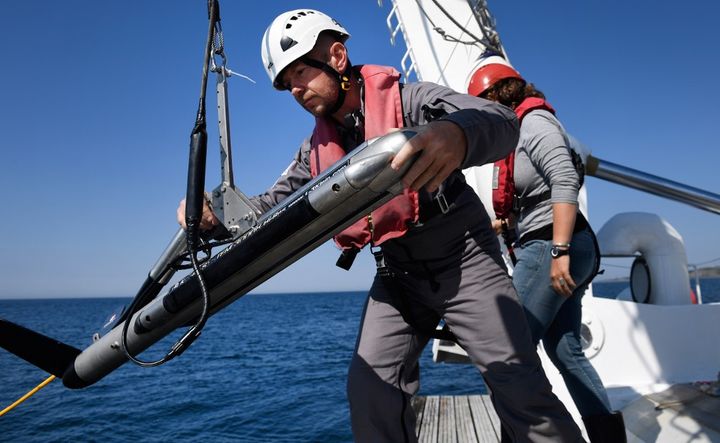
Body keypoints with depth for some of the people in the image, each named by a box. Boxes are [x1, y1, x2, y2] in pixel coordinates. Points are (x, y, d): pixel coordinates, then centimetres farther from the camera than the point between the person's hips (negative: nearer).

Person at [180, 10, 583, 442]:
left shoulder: (408, 99, -14)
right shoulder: (317, 150, 6)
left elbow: (501, 120, -29)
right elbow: (273, 206, 9)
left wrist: (457, 135, -55)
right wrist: (218, 214, -12)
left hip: (464, 258, -4)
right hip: (398, 274, 5)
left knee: (521, 385, -6)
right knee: (370, 387, -2)